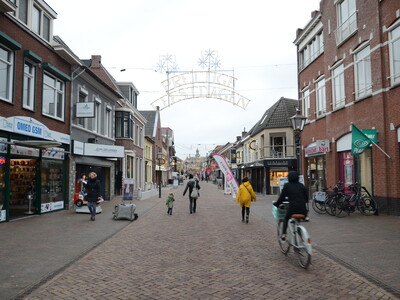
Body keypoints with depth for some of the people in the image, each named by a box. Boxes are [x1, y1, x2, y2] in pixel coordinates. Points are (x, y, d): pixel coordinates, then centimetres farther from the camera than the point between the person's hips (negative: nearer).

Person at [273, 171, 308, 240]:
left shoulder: (287, 186, 1)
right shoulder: (301, 185, 12)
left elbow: (282, 197, 2)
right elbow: (306, 198, 18)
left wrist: (277, 204, 18)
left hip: (292, 207, -3)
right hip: (303, 209, 3)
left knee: (286, 219, 24)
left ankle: (283, 235, 10)